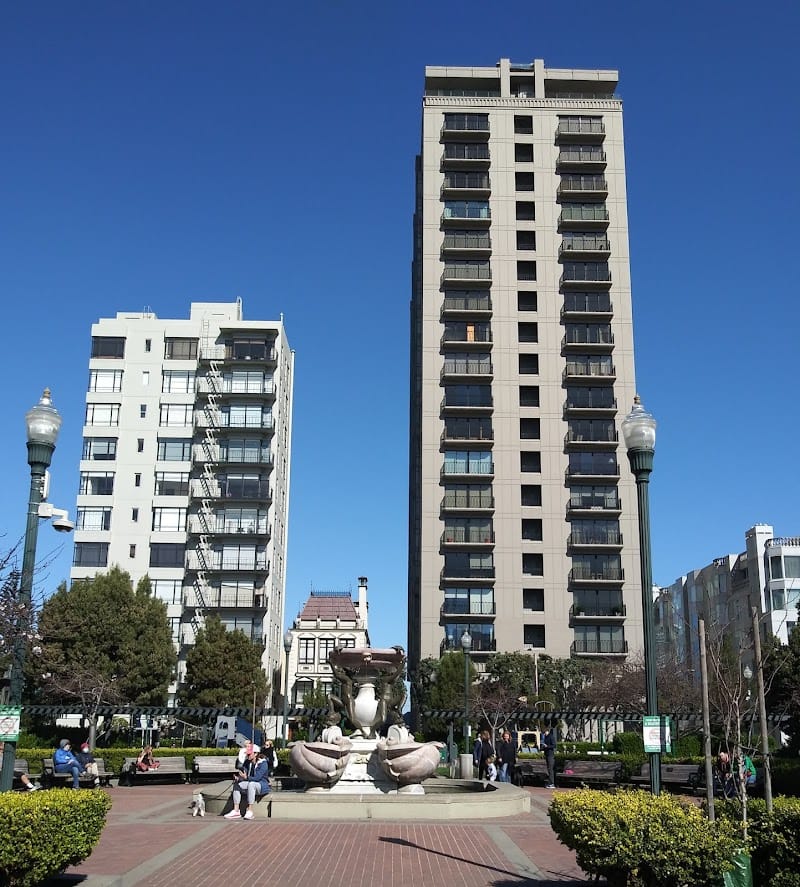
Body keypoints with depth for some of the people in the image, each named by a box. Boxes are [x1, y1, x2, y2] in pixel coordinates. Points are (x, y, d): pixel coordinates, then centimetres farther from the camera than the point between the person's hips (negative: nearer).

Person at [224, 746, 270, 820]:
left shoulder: (263, 763, -16)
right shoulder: (247, 762, 7)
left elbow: (257, 778, -24)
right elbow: (244, 775, 4)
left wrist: (246, 777, -35)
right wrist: (238, 778, -18)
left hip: (263, 786, -8)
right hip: (251, 784, 8)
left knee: (251, 784, -38)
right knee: (236, 785, -13)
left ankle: (249, 811, -40)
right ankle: (236, 811, -18)